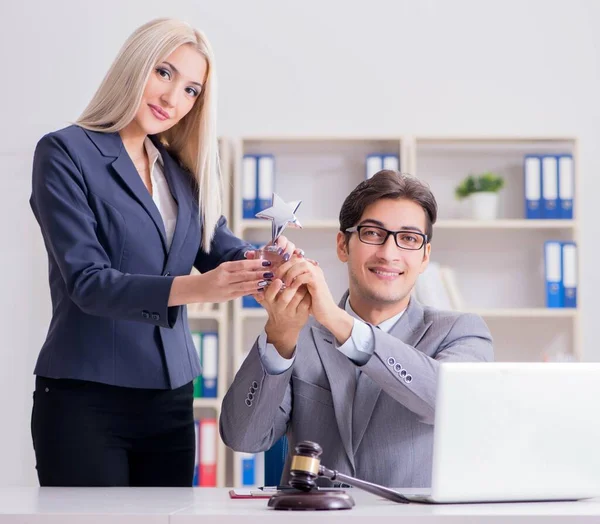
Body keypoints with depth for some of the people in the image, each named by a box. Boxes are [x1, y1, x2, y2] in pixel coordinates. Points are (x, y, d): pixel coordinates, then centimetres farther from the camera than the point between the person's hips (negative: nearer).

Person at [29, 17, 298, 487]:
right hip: (86, 396, -5)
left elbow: (220, 247, 6)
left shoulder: (182, 170, 14)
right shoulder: (65, 153, -5)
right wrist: (191, 288, -29)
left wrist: (264, 261, -18)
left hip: (171, 399, 6)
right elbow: (87, 280, -14)